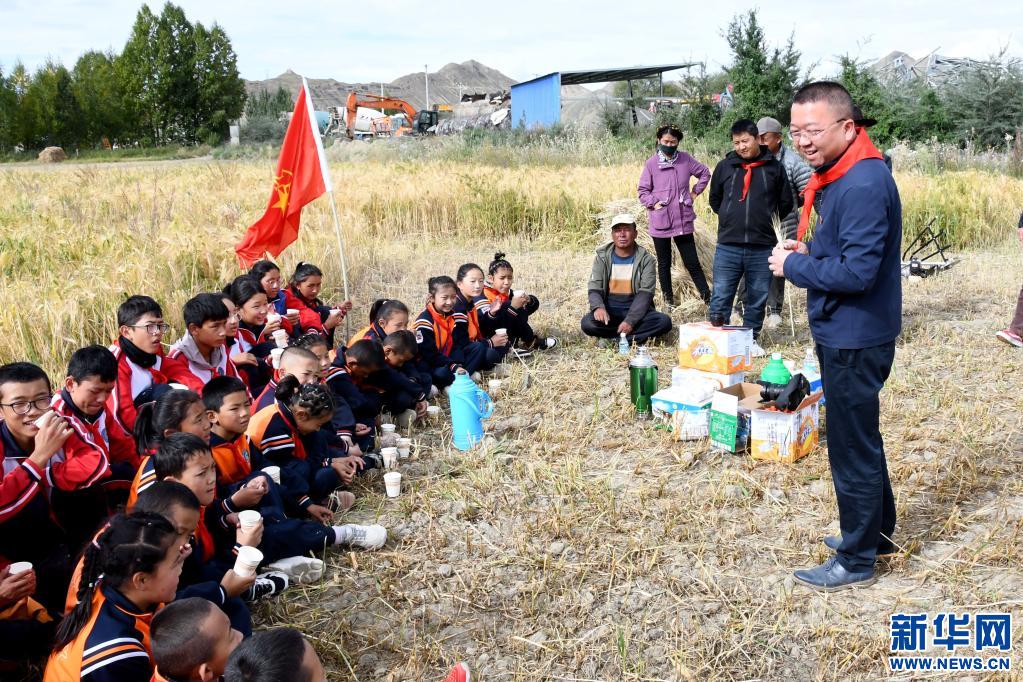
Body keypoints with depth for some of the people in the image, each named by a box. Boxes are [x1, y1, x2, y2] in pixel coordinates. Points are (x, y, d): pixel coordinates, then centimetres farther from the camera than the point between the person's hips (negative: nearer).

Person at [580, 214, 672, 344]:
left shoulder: (646, 259, -3)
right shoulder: (602, 257, 0)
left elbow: (645, 294, -11)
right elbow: (594, 289, -5)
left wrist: (630, 321, -25)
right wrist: (598, 307, -30)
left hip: (635, 311, 1)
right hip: (609, 311, 0)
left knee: (664, 322, -27)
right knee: (588, 323, -31)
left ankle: (613, 340, -23)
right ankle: (632, 336, -17)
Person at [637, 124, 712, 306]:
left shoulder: (686, 159, 1)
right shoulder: (651, 163, -3)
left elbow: (705, 173, 15)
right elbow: (643, 191, 3)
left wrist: (695, 192, 8)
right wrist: (654, 203, -11)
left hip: (684, 221, 0)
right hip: (660, 222, 0)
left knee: (692, 263, 3)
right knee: (664, 264, 10)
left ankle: (708, 298, 12)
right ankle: (668, 301, 21)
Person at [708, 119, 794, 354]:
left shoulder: (774, 167, 2)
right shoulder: (724, 166, 4)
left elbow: (786, 203, 13)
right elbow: (714, 199, 19)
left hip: (762, 248, 0)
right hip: (728, 246, 0)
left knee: (757, 299, 11)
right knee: (720, 298, 0)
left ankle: (751, 339, 25)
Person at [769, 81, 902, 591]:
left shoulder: (863, 185, -24)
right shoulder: (837, 176, 8)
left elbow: (857, 271, -28)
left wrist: (794, 265, -16)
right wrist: (808, 255, 0)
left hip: (854, 339, -10)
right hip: (843, 333, 10)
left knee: (852, 447, 3)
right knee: (861, 438, 22)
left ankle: (856, 562, 19)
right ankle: (877, 531, 40)